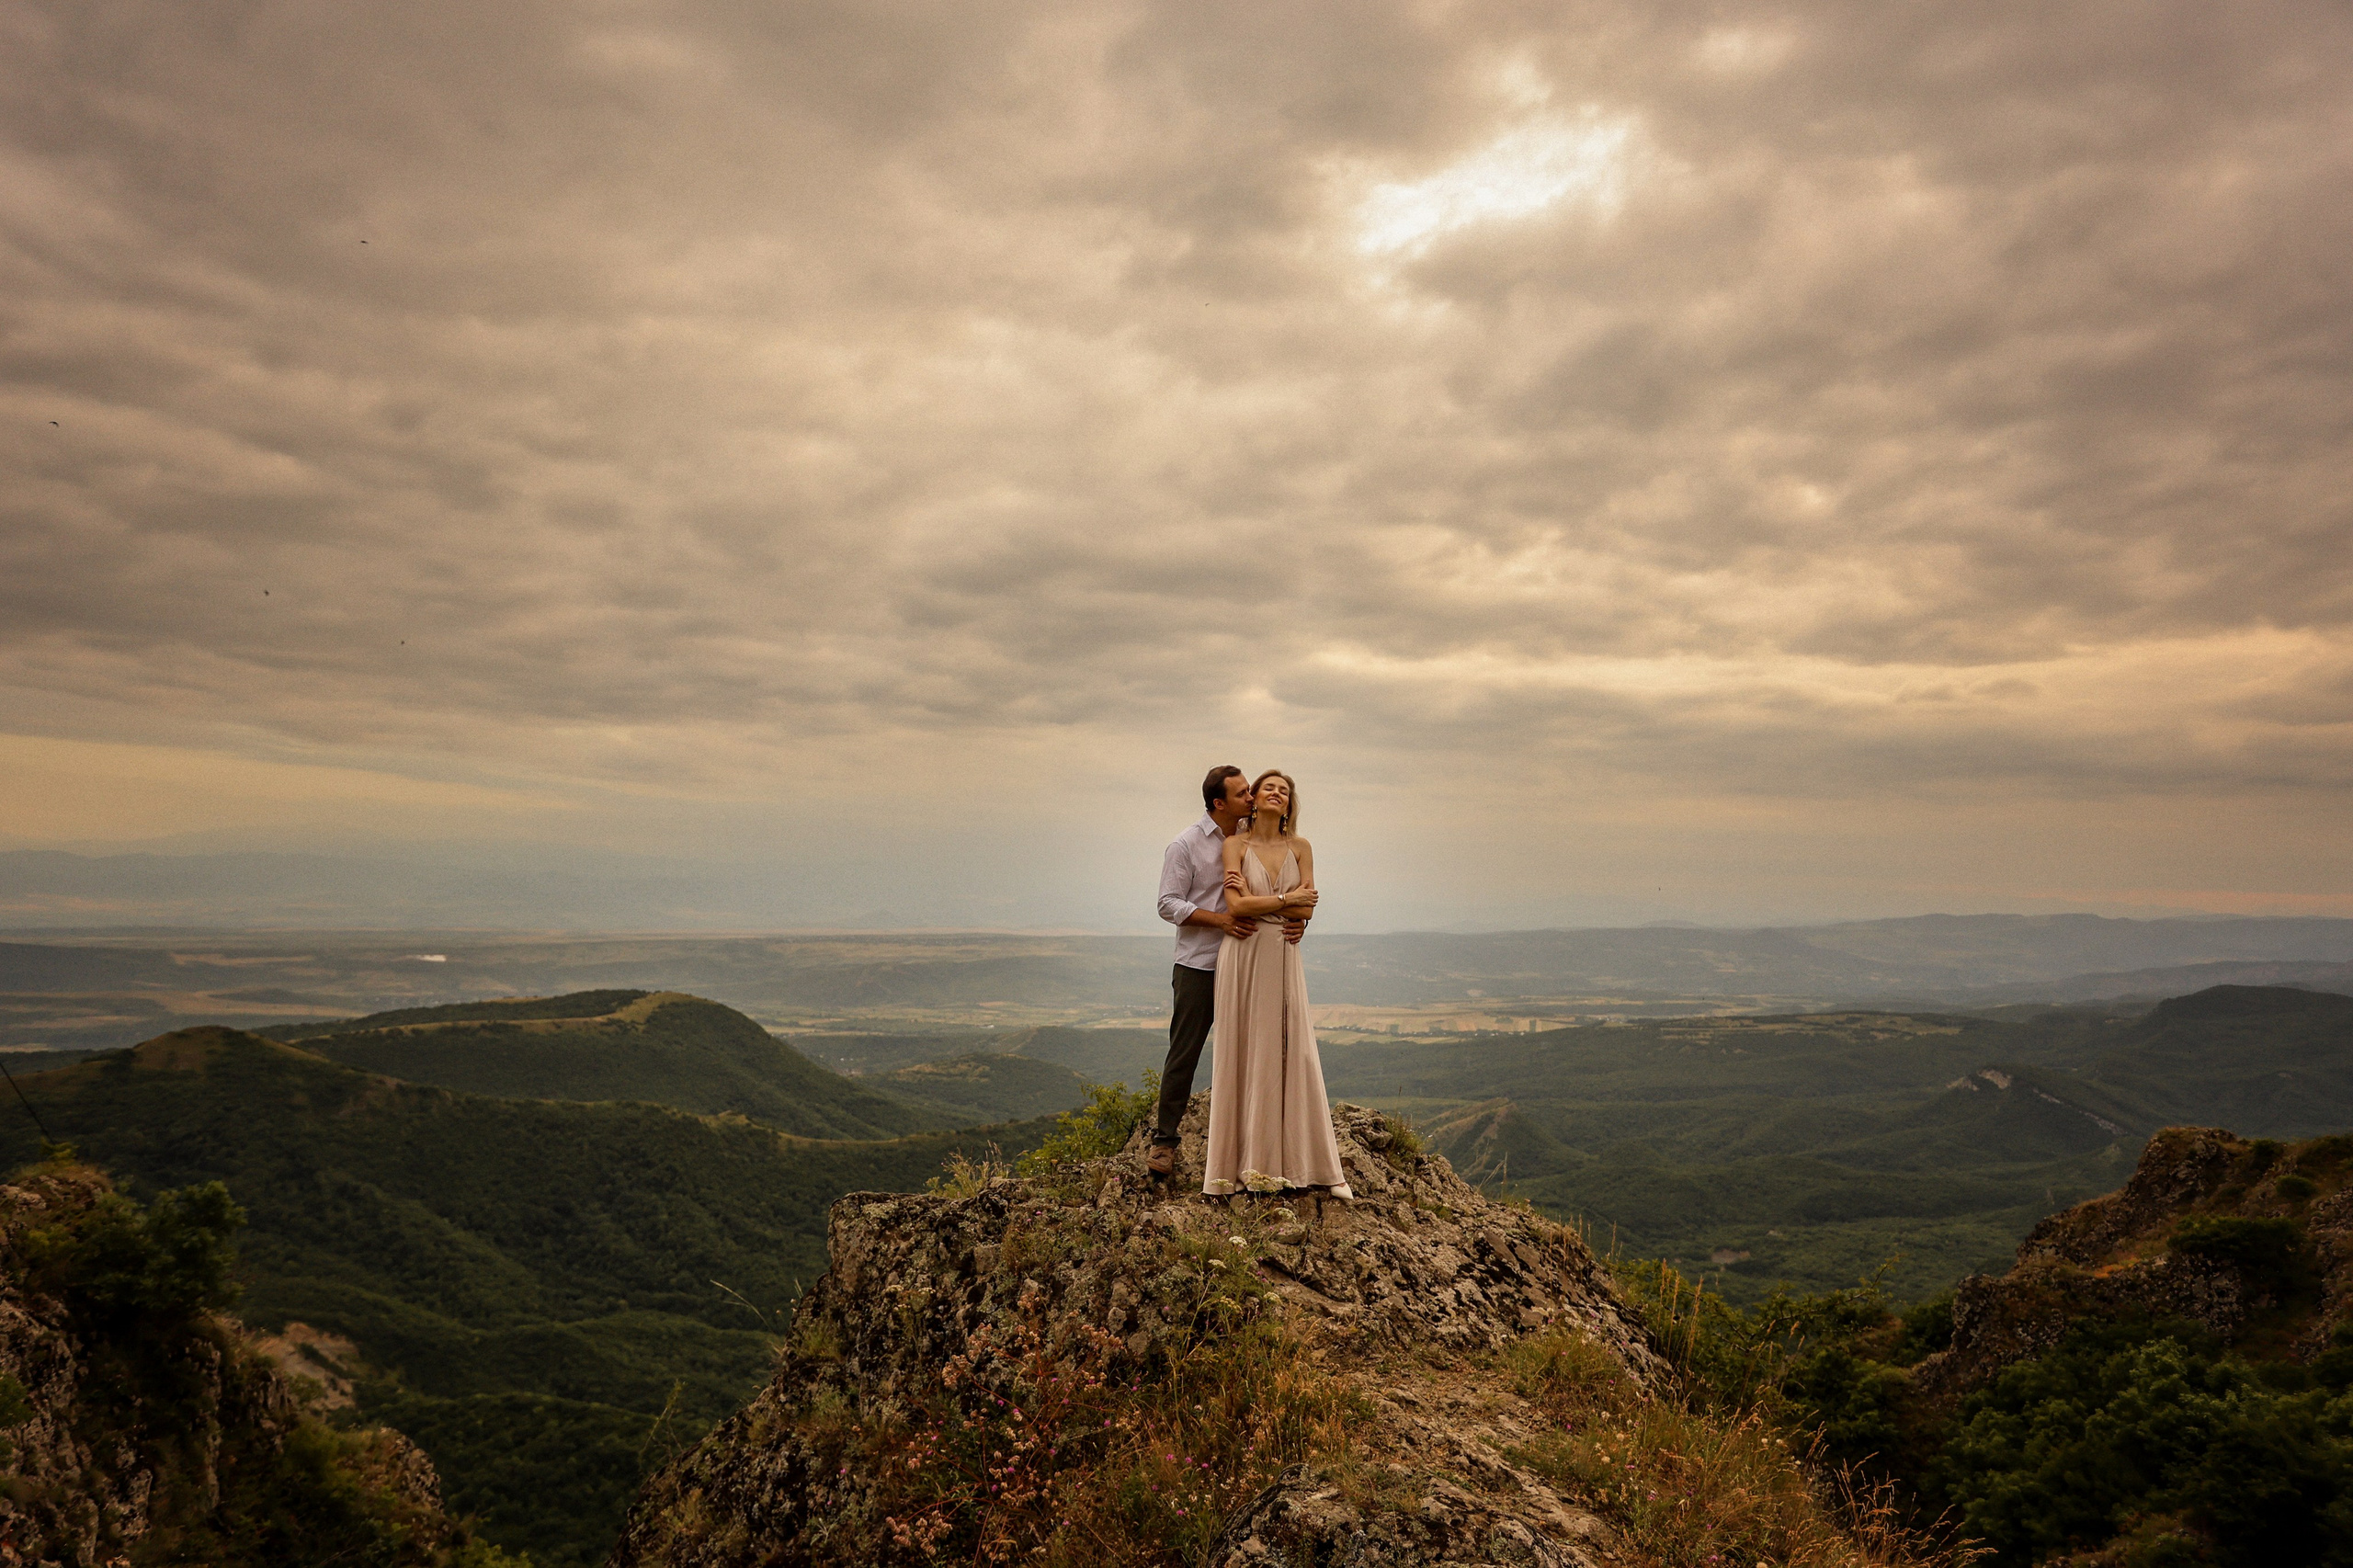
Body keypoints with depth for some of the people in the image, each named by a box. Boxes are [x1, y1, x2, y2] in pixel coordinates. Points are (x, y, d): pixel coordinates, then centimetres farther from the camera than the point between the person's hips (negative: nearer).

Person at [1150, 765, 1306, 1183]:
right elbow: (1169, 904, -7)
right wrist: (1220, 920, -20)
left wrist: (1297, 919, -9)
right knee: (1183, 1053, -2)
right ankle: (1164, 1140, 6)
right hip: (1199, 965, -4)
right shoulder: (1186, 844, -4)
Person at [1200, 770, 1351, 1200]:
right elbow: (1236, 906, -10)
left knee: (1291, 1055, 2)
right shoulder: (1236, 845, 1)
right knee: (1242, 1055, 1)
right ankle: (1242, 1161, 7)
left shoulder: (1301, 848, 8)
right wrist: (1285, 898, -7)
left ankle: (1303, 1161, 7)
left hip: (1283, 959, 2)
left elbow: (1306, 910, -2)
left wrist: (1254, 899, -9)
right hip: (1242, 956, -2)